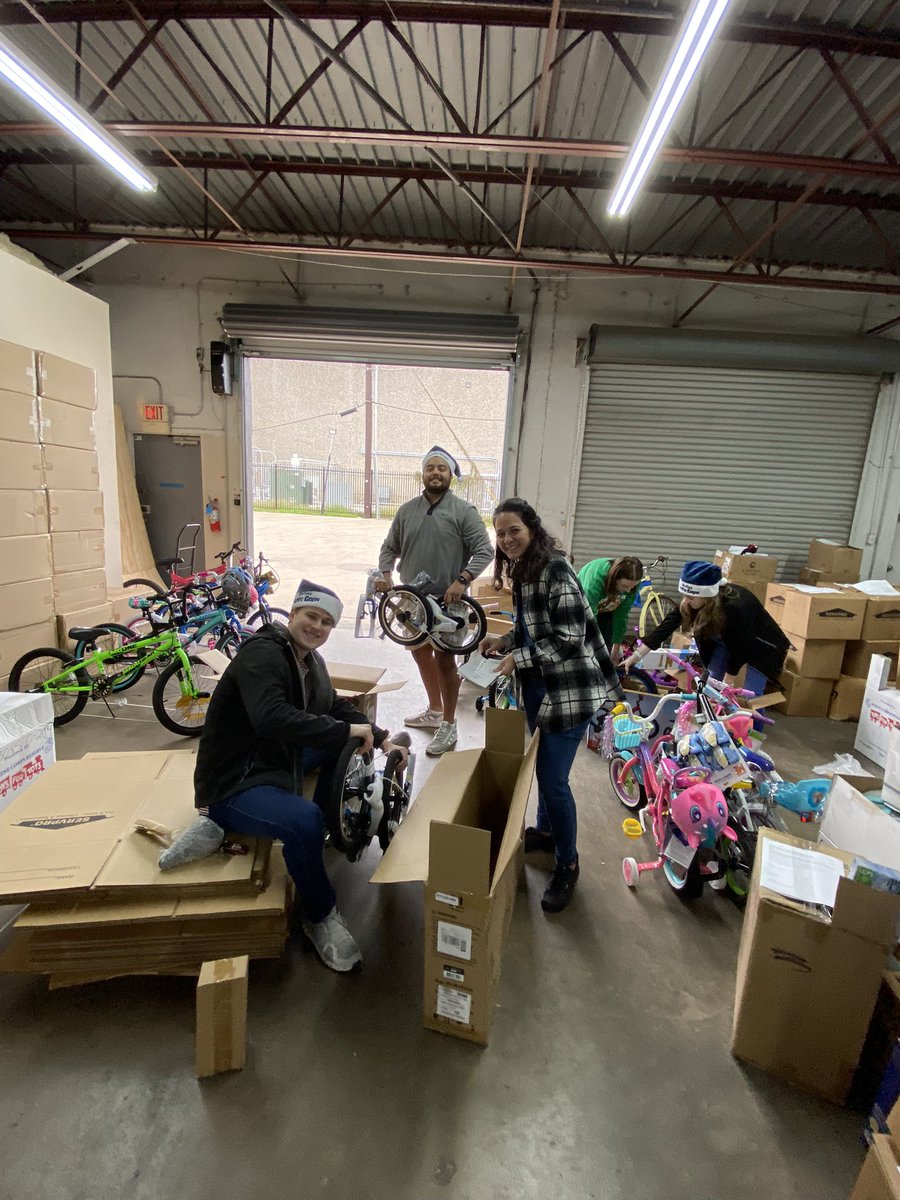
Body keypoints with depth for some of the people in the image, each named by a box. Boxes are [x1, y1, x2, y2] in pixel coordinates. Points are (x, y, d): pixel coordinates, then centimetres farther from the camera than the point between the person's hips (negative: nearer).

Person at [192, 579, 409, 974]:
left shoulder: (309, 660, 5)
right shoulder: (262, 654, -23)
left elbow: (336, 707, 14)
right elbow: (272, 717, -40)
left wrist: (382, 740, 2)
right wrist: (346, 730, -34)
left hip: (276, 759, 10)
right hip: (232, 785, -9)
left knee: (344, 740, 11)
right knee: (304, 820, -34)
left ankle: (331, 827, 26)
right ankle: (320, 917, -5)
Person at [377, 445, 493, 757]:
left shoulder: (463, 511, -8)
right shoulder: (407, 510, 6)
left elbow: (484, 551, -12)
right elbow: (390, 547, 12)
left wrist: (461, 581, -24)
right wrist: (385, 574, -5)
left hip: (447, 601, -6)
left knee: (444, 659, -2)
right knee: (420, 652, 17)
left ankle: (449, 725, 14)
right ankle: (434, 710, 37)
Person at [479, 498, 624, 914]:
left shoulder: (556, 570, -21)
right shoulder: (522, 570, 8)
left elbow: (569, 638, -24)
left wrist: (518, 658, -20)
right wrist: (504, 640, 2)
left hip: (569, 690, -9)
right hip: (538, 686, 9)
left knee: (553, 777, -1)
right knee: (541, 764, 22)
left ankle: (567, 864, 22)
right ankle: (544, 831, 45)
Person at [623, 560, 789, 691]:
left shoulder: (737, 607, -39)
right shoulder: (691, 602, -24)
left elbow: (739, 649, -31)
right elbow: (669, 623, -22)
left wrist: (727, 684, -22)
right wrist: (638, 654, -26)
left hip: (759, 645, -5)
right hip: (726, 639, 6)